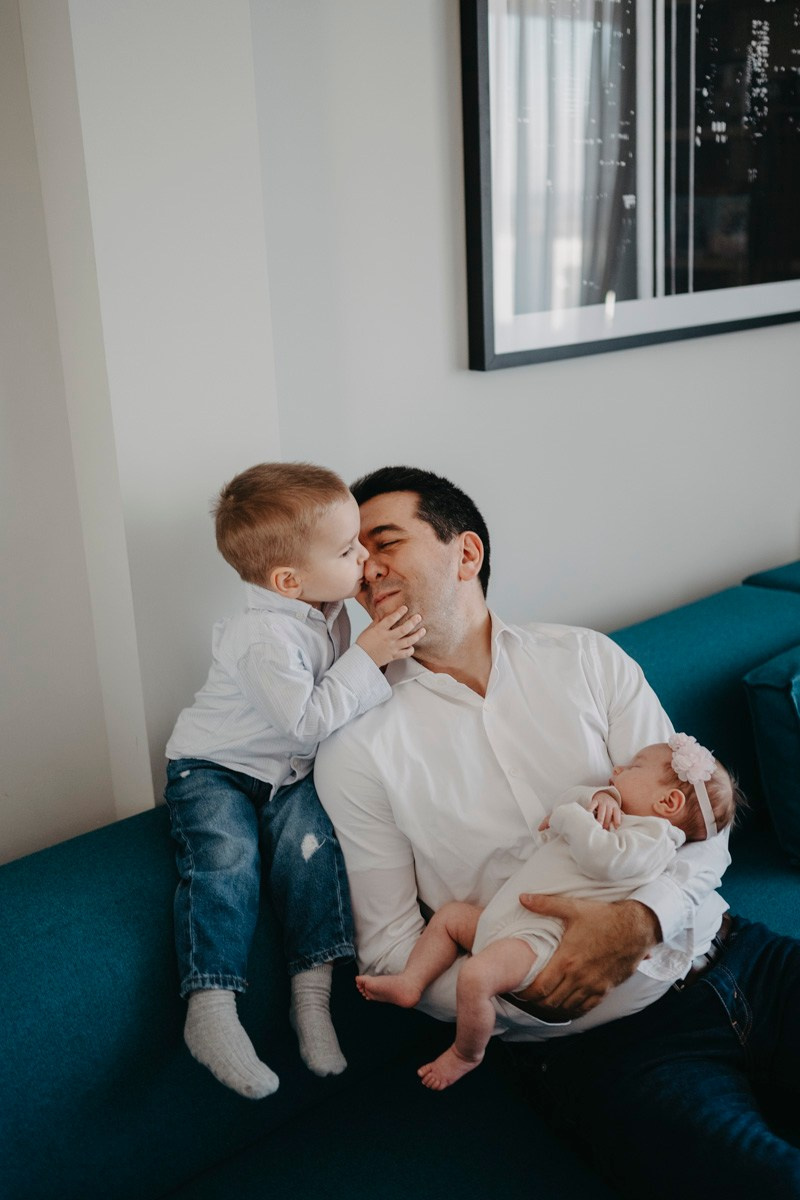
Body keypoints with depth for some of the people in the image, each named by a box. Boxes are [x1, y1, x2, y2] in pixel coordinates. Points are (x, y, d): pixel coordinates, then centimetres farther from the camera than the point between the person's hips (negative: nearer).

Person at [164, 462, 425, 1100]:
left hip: (289, 772, 6)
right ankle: (211, 1009, -23)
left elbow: (336, 685, 15)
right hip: (214, 769, -6)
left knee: (313, 842, -20)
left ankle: (313, 994, -15)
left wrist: (391, 641, -1)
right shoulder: (266, 636, -29)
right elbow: (308, 719, -30)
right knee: (225, 861, -28)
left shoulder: (325, 606, -3)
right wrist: (366, 658, -28)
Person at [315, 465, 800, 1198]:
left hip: (727, 956, 4)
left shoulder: (584, 658, 6)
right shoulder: (360, 749, -2)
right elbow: (389, 949, 0)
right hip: (601, 1042, -3)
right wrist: (522, 997, -16)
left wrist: (640, 919, -17)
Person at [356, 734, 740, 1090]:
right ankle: (410, 984, 12)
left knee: (474, 978, -30)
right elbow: (566, 801, 17)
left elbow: (603, 859, -27)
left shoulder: (652, 838, -10)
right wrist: (597, 796, -3)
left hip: (540, 937, -11)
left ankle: (466, 1055, -4)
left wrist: (571, 816, -13)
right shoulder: (613, 817, 21)